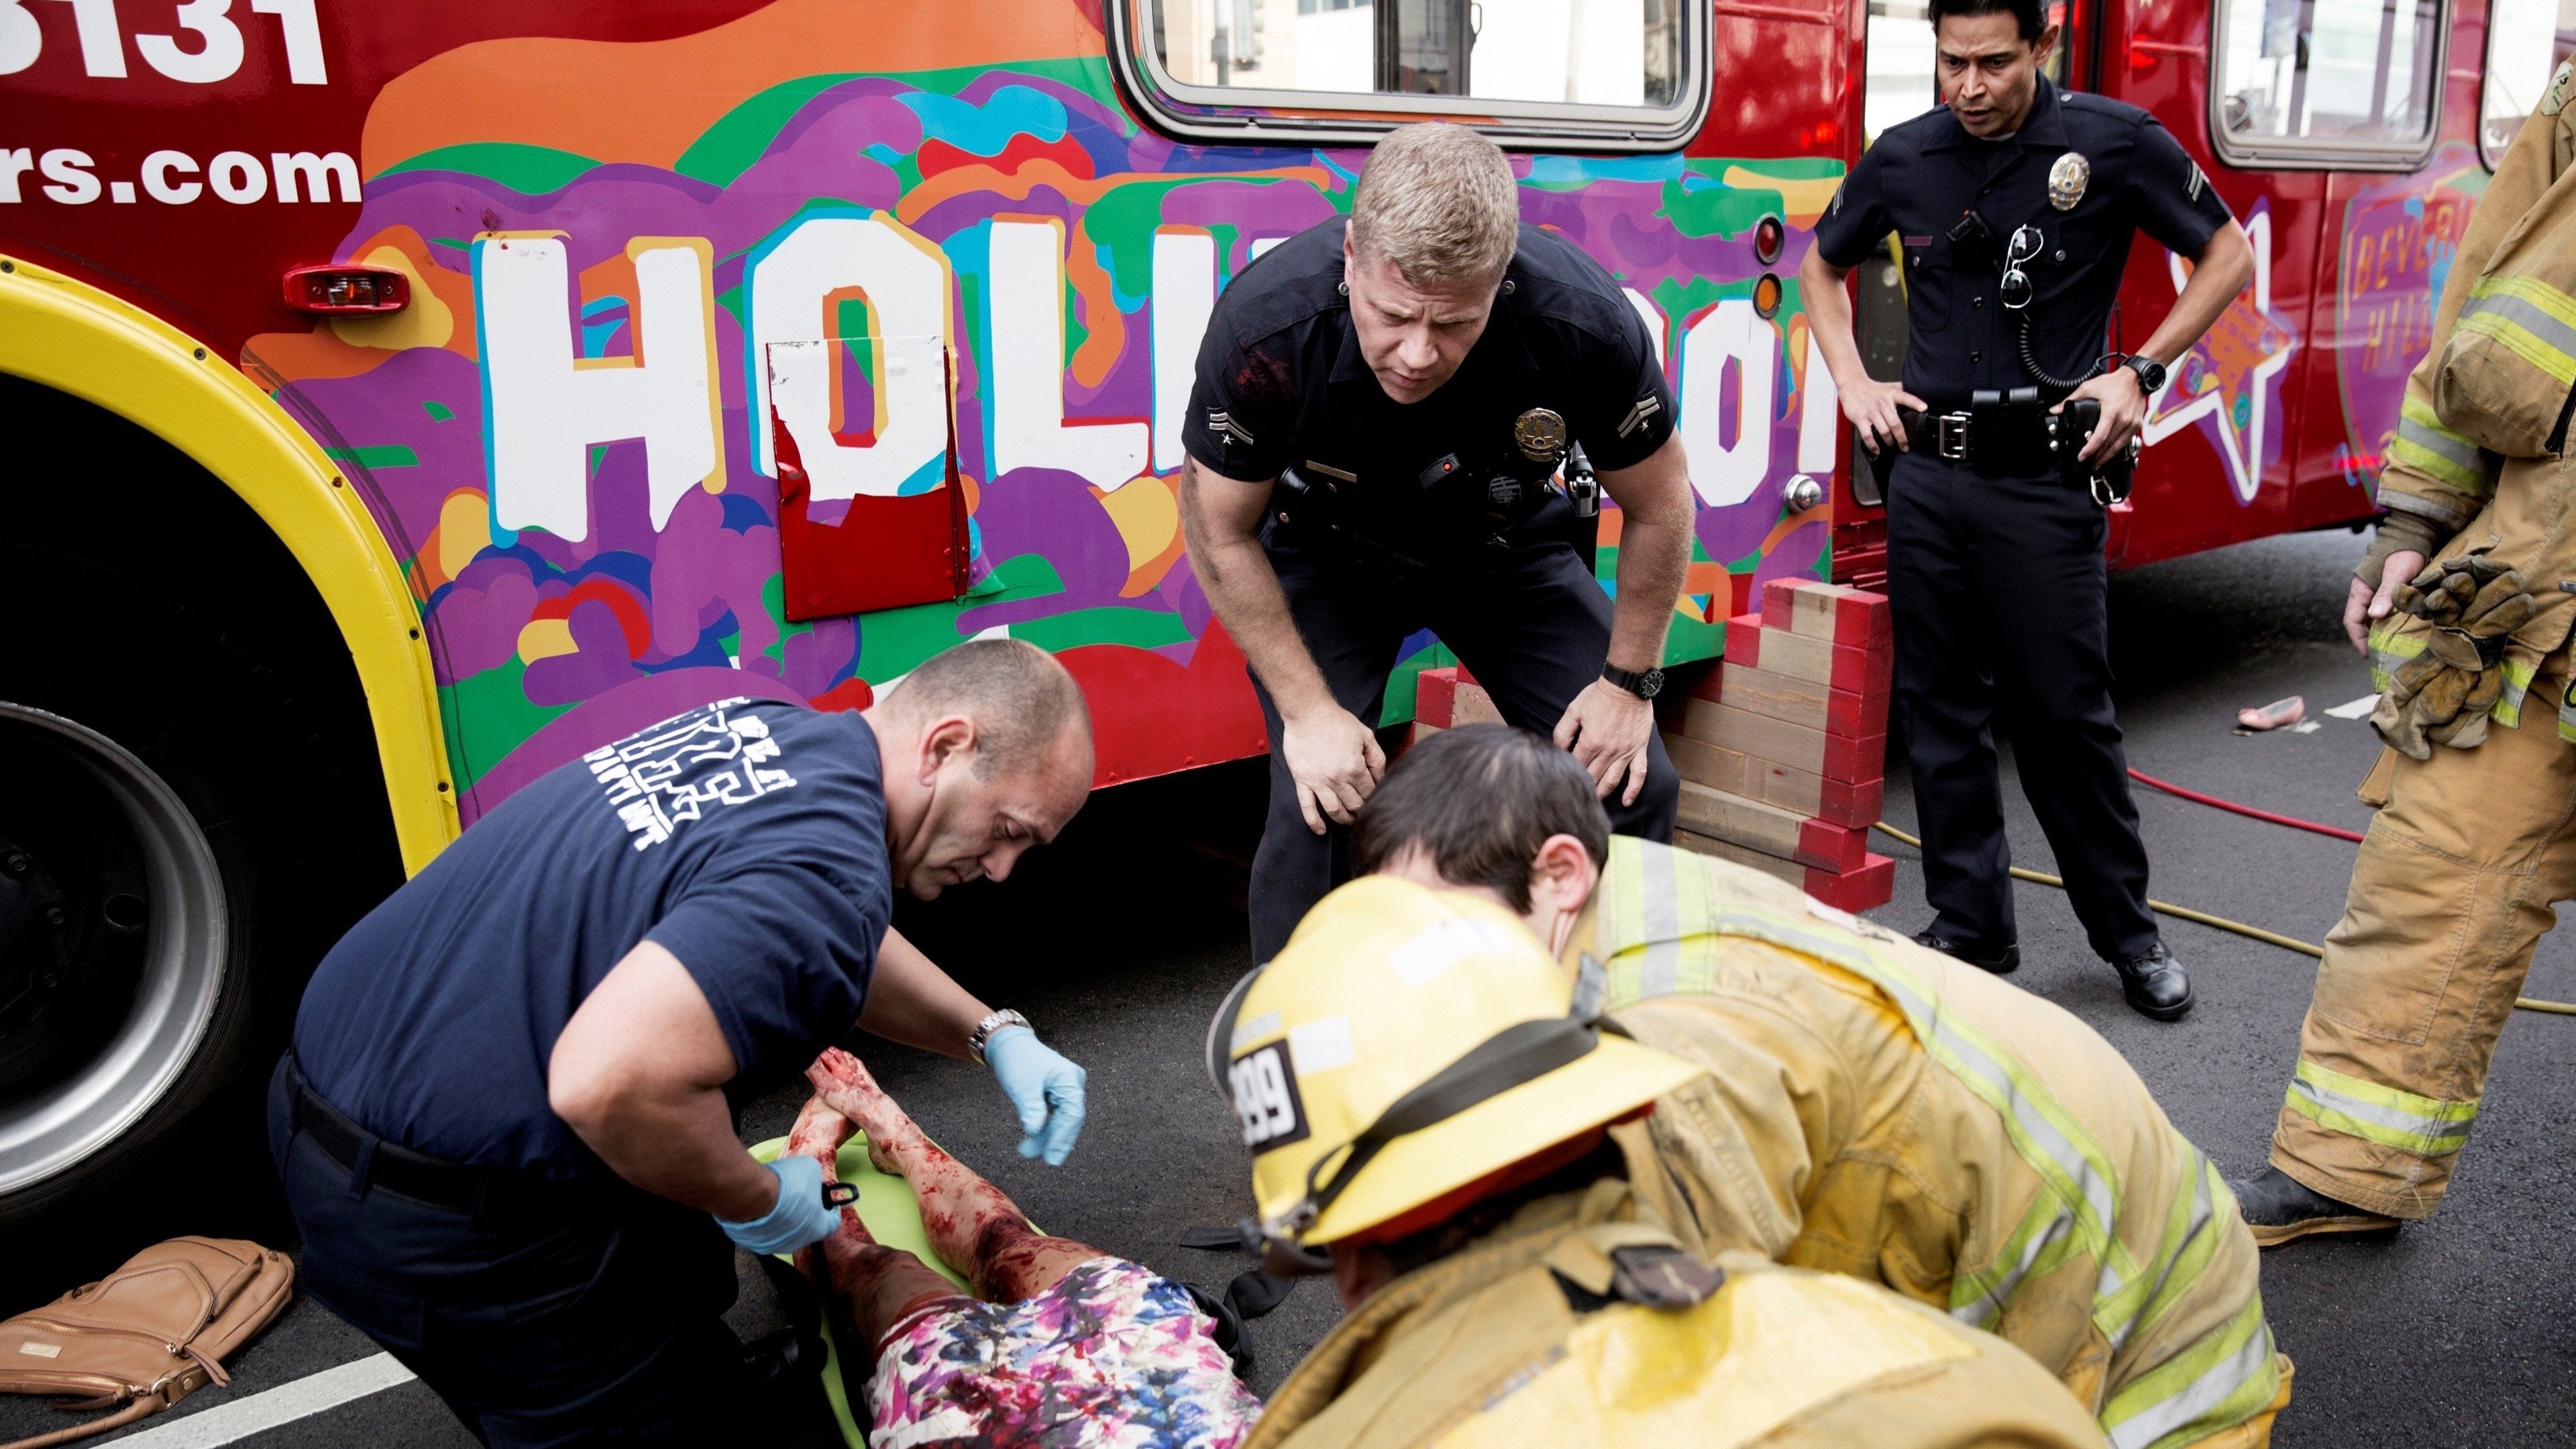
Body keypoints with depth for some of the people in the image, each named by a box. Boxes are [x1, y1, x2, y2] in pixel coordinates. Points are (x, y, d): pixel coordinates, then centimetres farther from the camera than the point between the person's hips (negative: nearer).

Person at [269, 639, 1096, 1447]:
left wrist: (991, 1034, 10)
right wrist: (756, 1201, -19)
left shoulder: (765, 735, 3)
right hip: (445, 1229, -9)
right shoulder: (827, 872, -26)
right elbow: (610, 1084, -38)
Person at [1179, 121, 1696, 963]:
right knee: (1316, 806, -19)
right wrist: (1307, 708, -19)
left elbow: (1658, 507, -13)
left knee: (1633, 785, -6)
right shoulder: (1266, 324, -35)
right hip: (1326, 554, -1)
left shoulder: (1583, 321, -33)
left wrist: (1629, 680, -8)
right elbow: (1220, 532, -18)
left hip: (1504, 549, 2)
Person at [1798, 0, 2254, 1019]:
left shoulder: (2113, 142, -4)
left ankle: (2127, 933, 19)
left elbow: (2229, 257, 5)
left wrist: (2140, 374, -3)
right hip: (1926, 475, 4)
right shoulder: (1902, 159, 5)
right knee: (1938, 708, 8)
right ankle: (1972, 927, 21)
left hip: (2044, 478, -3)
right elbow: (1821, 264, 22)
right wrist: (1853, 384, 10)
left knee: (2065, 713, 0)